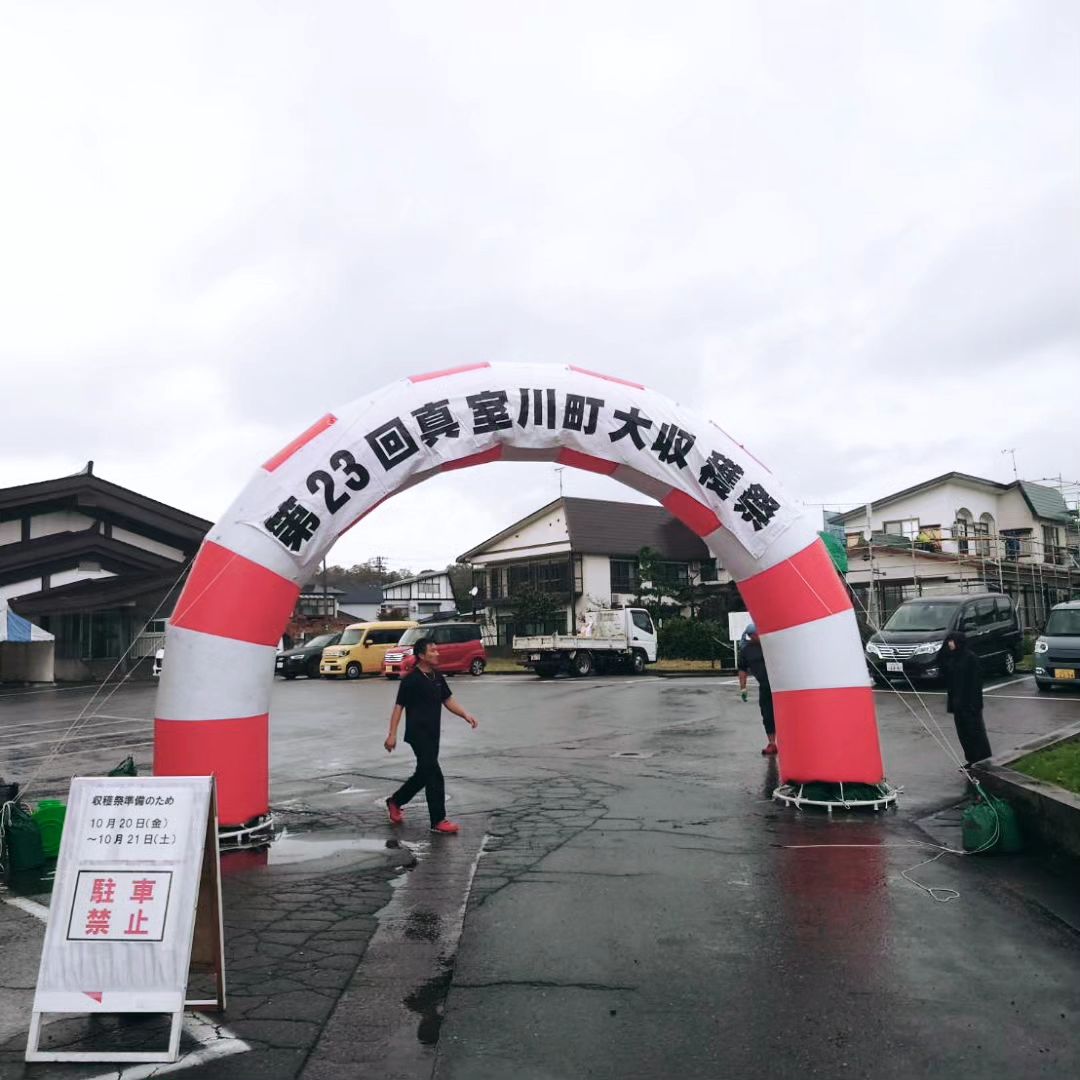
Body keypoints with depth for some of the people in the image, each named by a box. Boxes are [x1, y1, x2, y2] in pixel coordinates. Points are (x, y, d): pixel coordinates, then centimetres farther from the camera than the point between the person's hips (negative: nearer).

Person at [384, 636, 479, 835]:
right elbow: (399, 707, -11)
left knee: (423, 774, 17)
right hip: (418, 734, -8)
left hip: (433, 734, 8)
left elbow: (448, 700, 13)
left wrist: (465, 715, -1)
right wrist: (392, 734, -16)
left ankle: (395, 802, 37)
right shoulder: (411, 680, -13)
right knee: (434, 775, -10)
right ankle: (438, 821, -3)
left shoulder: (437, 677, 9)